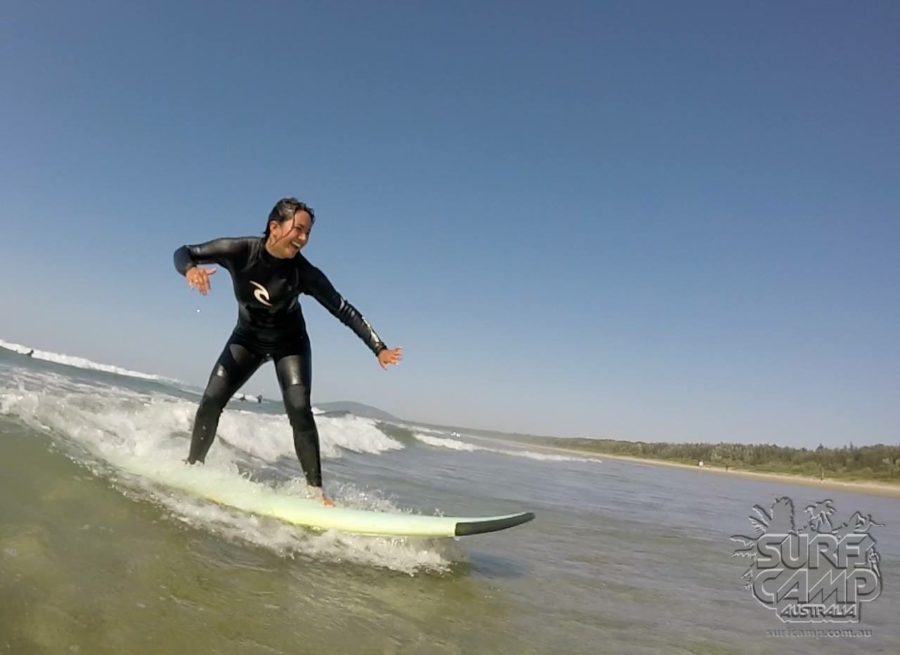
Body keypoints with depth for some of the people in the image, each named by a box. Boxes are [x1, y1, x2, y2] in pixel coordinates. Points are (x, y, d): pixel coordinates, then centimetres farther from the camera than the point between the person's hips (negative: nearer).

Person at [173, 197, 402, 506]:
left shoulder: (304, 272, -27)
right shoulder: (240, 251, -24)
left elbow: (344, 310, -22)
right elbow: (184, 252, -15)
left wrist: (379, 349, -28)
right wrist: (190, 269, -40)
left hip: (289, 343, -2)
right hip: (248, 337, 2)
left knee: (299, 410, -17)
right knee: (211, 402, -6)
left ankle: (316, 490, -11)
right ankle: (192, 467, 16)